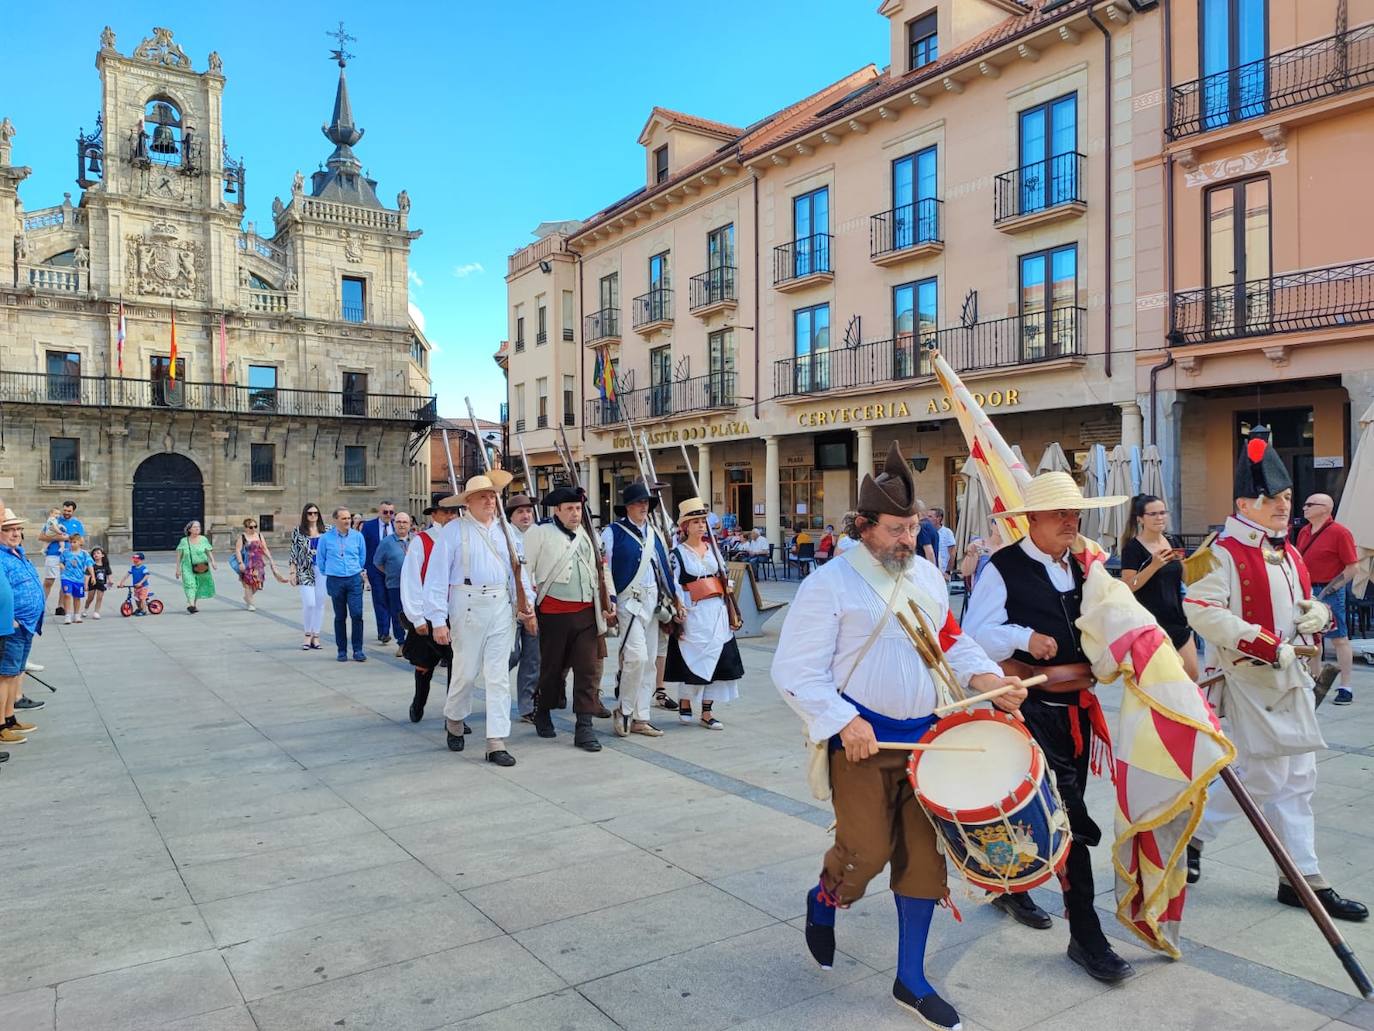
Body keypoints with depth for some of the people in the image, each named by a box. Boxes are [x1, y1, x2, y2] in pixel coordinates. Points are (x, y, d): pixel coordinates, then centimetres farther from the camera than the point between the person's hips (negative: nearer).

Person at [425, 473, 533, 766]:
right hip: (468, 607, -3)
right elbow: (438, 577, -6)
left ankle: (497, 743, 7)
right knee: (466, 672, 6)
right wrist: (438, 620, -9)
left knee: (499, 675, 3)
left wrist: (524, 603, 3)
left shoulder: (505, 531, 10)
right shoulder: (454, 530, -4)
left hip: (502, 607, 4)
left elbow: (517, 569, 14)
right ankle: (454, 721, 36)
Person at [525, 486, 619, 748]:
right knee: (553, 666, 9)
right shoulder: (540, 533, -2)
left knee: (589, 669, -2)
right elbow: (525, 568, -1)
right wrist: (529, 601, -6)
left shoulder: (587, 534, 14)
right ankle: (543, 713, 32)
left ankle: (584, 726, 2)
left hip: (587, 611, 4)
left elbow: (601, 569, 20)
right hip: (554, 611, -4)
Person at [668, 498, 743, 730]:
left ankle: (707, 712, 11)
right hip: (693, 613, -5)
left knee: (715, 658, 3)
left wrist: (730, 611, 14)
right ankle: (684, 703, 18)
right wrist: (678, 613, -16)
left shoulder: (712, 549, 12)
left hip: (716, 611, 5)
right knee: (693, 657, -4)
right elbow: (674, 586, -8)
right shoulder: (677, 554, -4)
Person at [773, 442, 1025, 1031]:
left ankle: (911, 980, 23)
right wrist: (844, 722, -24)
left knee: (924, 855, 7)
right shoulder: (829, 584, -12)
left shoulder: (926, 576, 8)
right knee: (866, 850, -2)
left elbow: (952, 642, 17)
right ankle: (822, 902, 34)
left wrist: (988, 679, -1)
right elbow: (795, 672, -14)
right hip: (863, 739, -5)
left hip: (924, 736, 6)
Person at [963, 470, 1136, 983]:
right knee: (1070, 819, -6)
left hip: (1076, 709, 7)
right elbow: (973, 634, -15)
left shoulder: (1077, 568, 12)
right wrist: (1024, 638, -27)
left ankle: (1012, 885, 39)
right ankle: (1086, 936, 4)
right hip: (1031, 711, -7)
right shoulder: (1003, 569, -11)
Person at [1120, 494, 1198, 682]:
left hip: (1177, 617, 6)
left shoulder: (1174, 542, 8)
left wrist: (1182, 560, -8)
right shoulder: (1133, 547, -10)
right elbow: (1127, 586, -15)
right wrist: (1154, 565, -25)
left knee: (1192, 674, 5)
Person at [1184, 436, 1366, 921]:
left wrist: (1318, 612, -1)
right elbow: (1202, 611, -25)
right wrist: (1269, 647, -25)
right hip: (1250, 678, -8)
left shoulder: (1288, 553, 13)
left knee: (1298, 777, 11)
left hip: (1292, 677, 9)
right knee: (1267, 775, -5)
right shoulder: (1223, 553, -15)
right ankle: (1192, 831, 16)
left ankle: (1303, 878, 21)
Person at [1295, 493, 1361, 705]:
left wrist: (1328, 590, -15)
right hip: (1307, 592, 7)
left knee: (1339, 639, -2)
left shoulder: (1340, 532, -10)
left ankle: (1346, 688, 3)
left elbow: (1353, 567, -12)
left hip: (1330, 592, -7)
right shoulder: (1303, 532, 11)